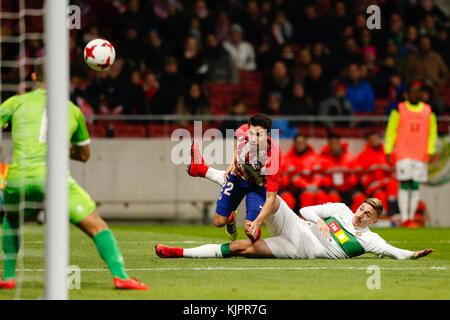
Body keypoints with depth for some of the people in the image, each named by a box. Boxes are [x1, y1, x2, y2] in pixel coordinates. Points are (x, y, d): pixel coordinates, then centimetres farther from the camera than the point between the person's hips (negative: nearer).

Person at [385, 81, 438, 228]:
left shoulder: (428, 111, 11)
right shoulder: (399, 110, 4)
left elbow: (432, 132, 14)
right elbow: (391, 131, 5)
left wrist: (431, 151, 3)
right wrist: (388, 151, -2)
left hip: (421, 155, 3)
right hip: (403, 154, -2)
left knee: (415, 187, 2)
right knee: (404, 185, -8)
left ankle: (411, 218, 6)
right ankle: (404, 219, -9)